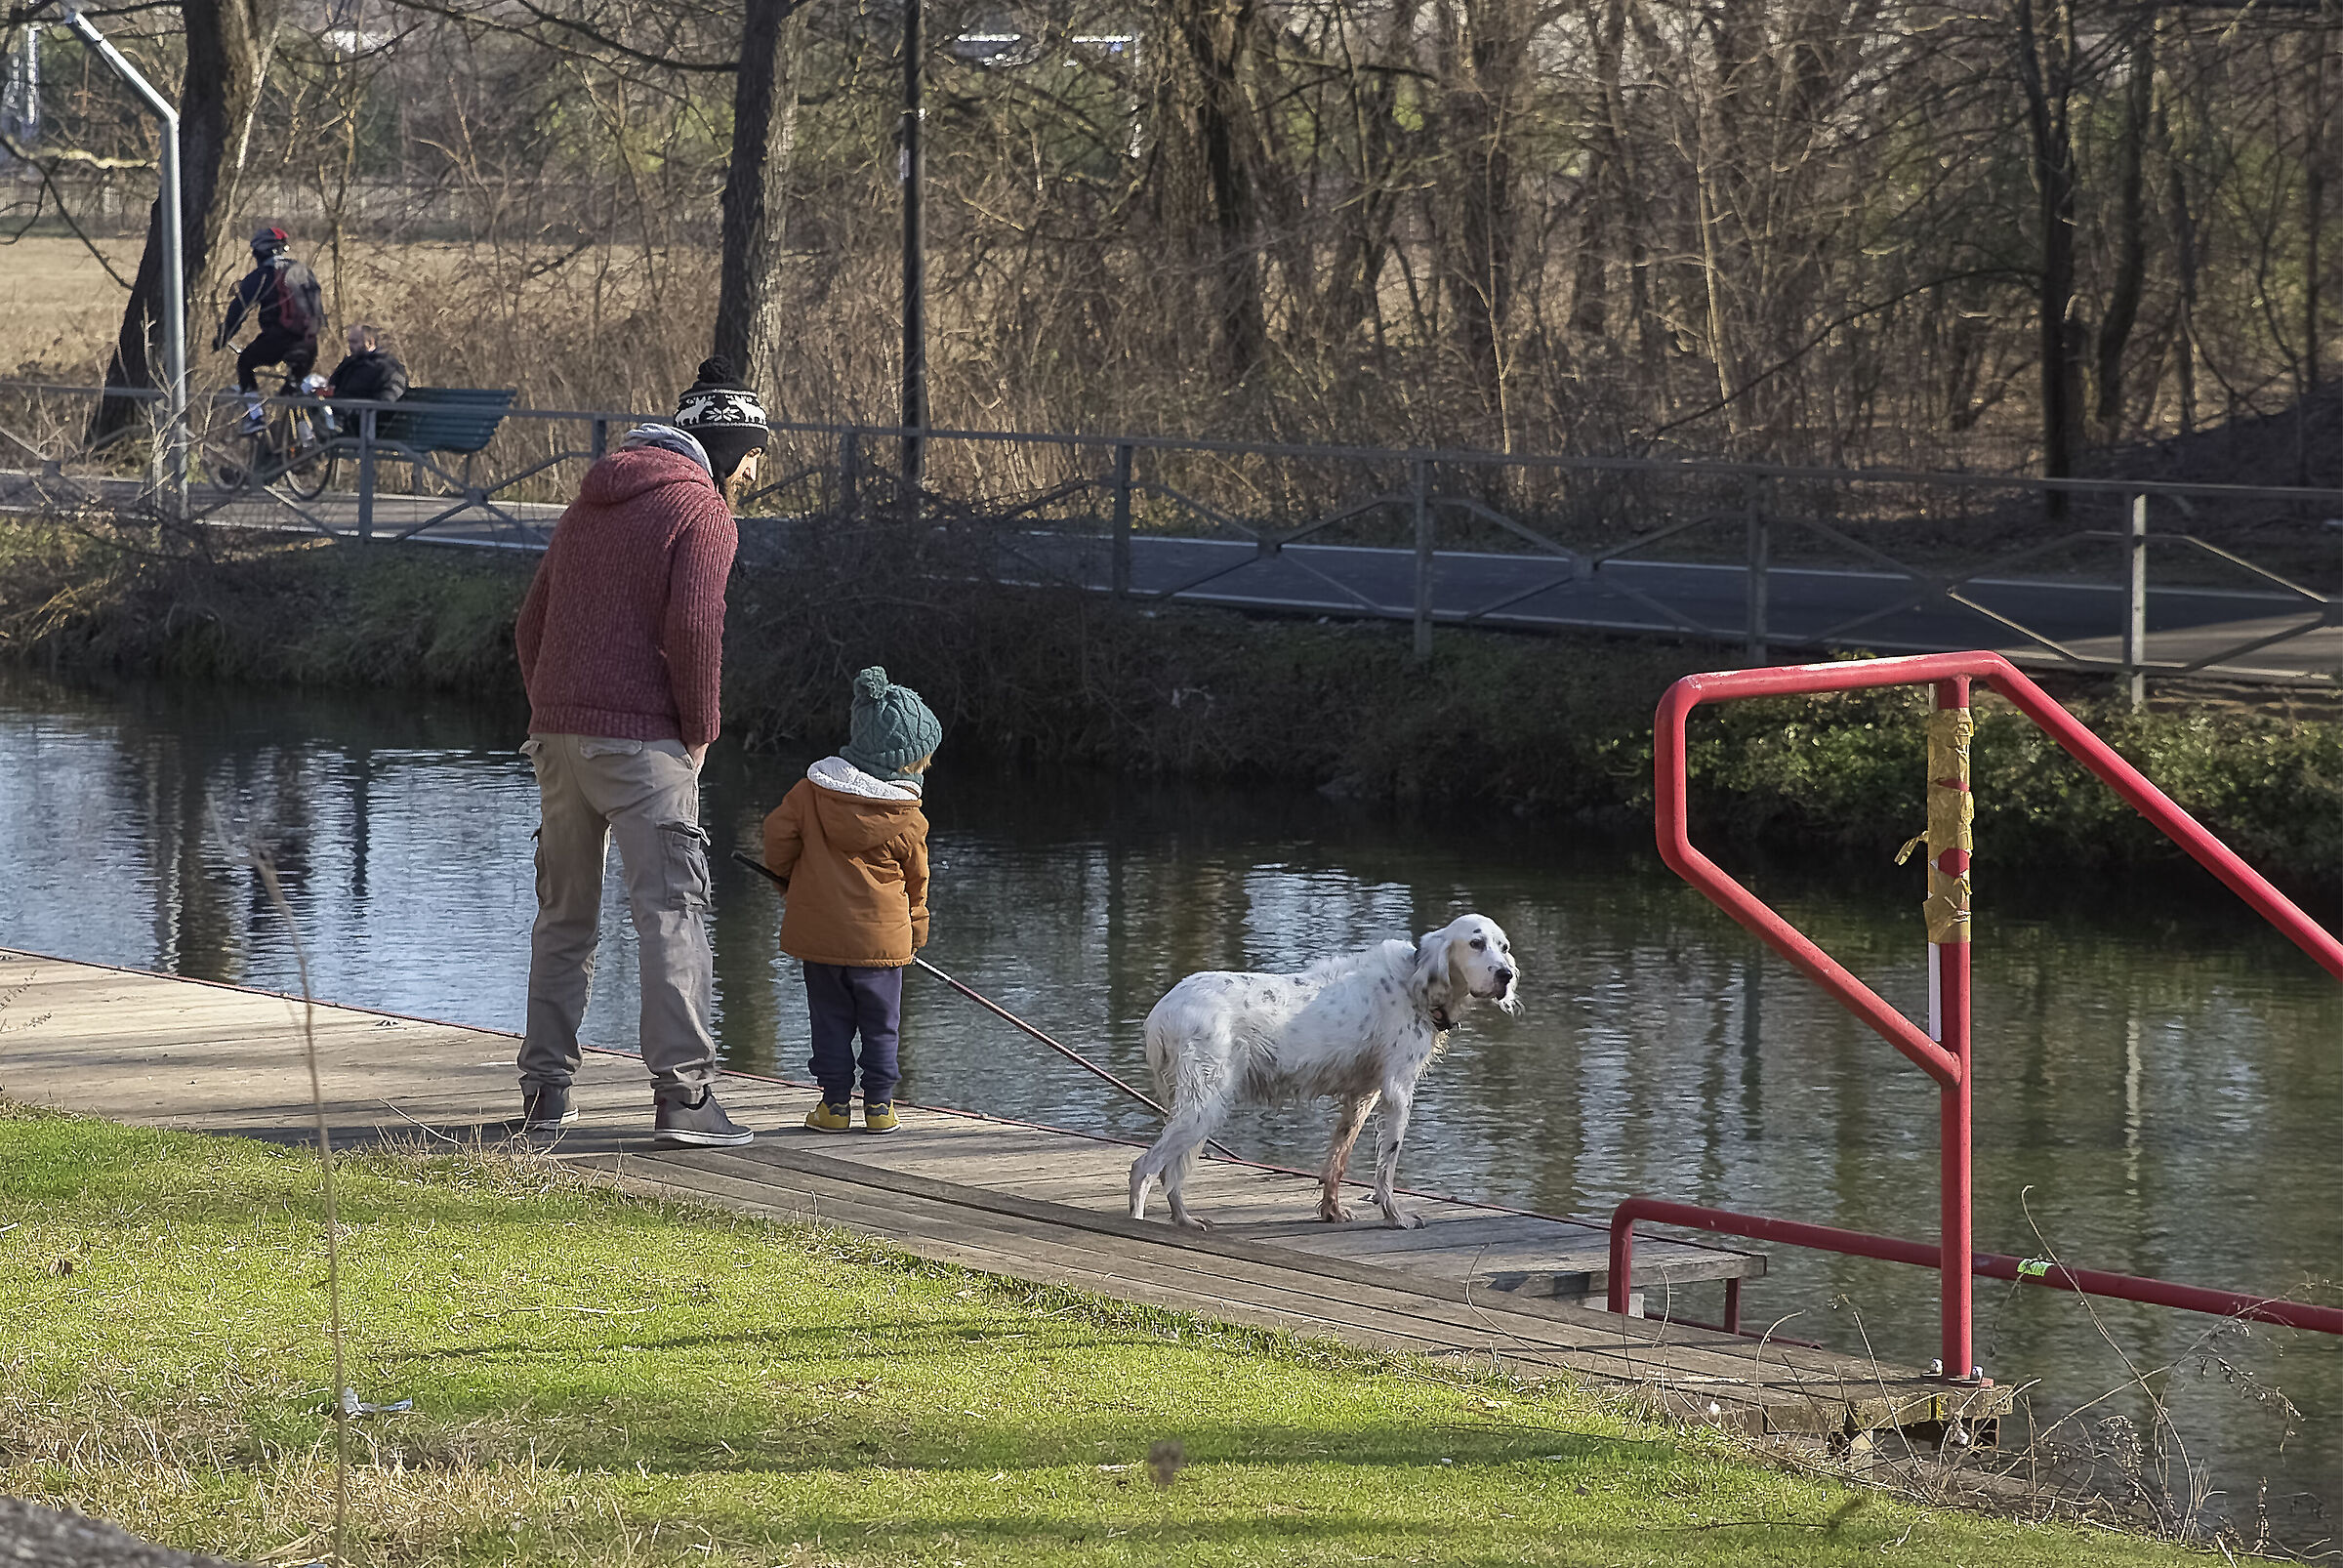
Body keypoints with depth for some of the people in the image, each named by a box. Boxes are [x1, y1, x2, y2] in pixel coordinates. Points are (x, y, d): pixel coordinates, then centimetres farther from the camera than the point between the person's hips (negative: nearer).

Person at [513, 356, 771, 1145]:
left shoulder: (590, 502, 20)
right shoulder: (703, 514, -5)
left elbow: (532, 622, 19)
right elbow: (693, 628, -17)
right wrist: (698, 732, -6)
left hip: (559, 732, 7)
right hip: (641, 739, -7)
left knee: (563, 915, 14)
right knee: (672, 910, -7)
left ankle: (545, 1088, 16)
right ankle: (684, 1092, -13)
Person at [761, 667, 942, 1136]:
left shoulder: (813, 789, -3)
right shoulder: (906, 819, -8)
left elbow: (778, 835, -2)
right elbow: (916, 878, 3)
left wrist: (788, 877, 18)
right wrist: (917, 926, 20)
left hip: (819, 930, 2)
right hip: (881, 936, -2)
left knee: (831, 1018, 10)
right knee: (881, 1023, 9)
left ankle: (835, 1102, 8)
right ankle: (879, 1104, 10)